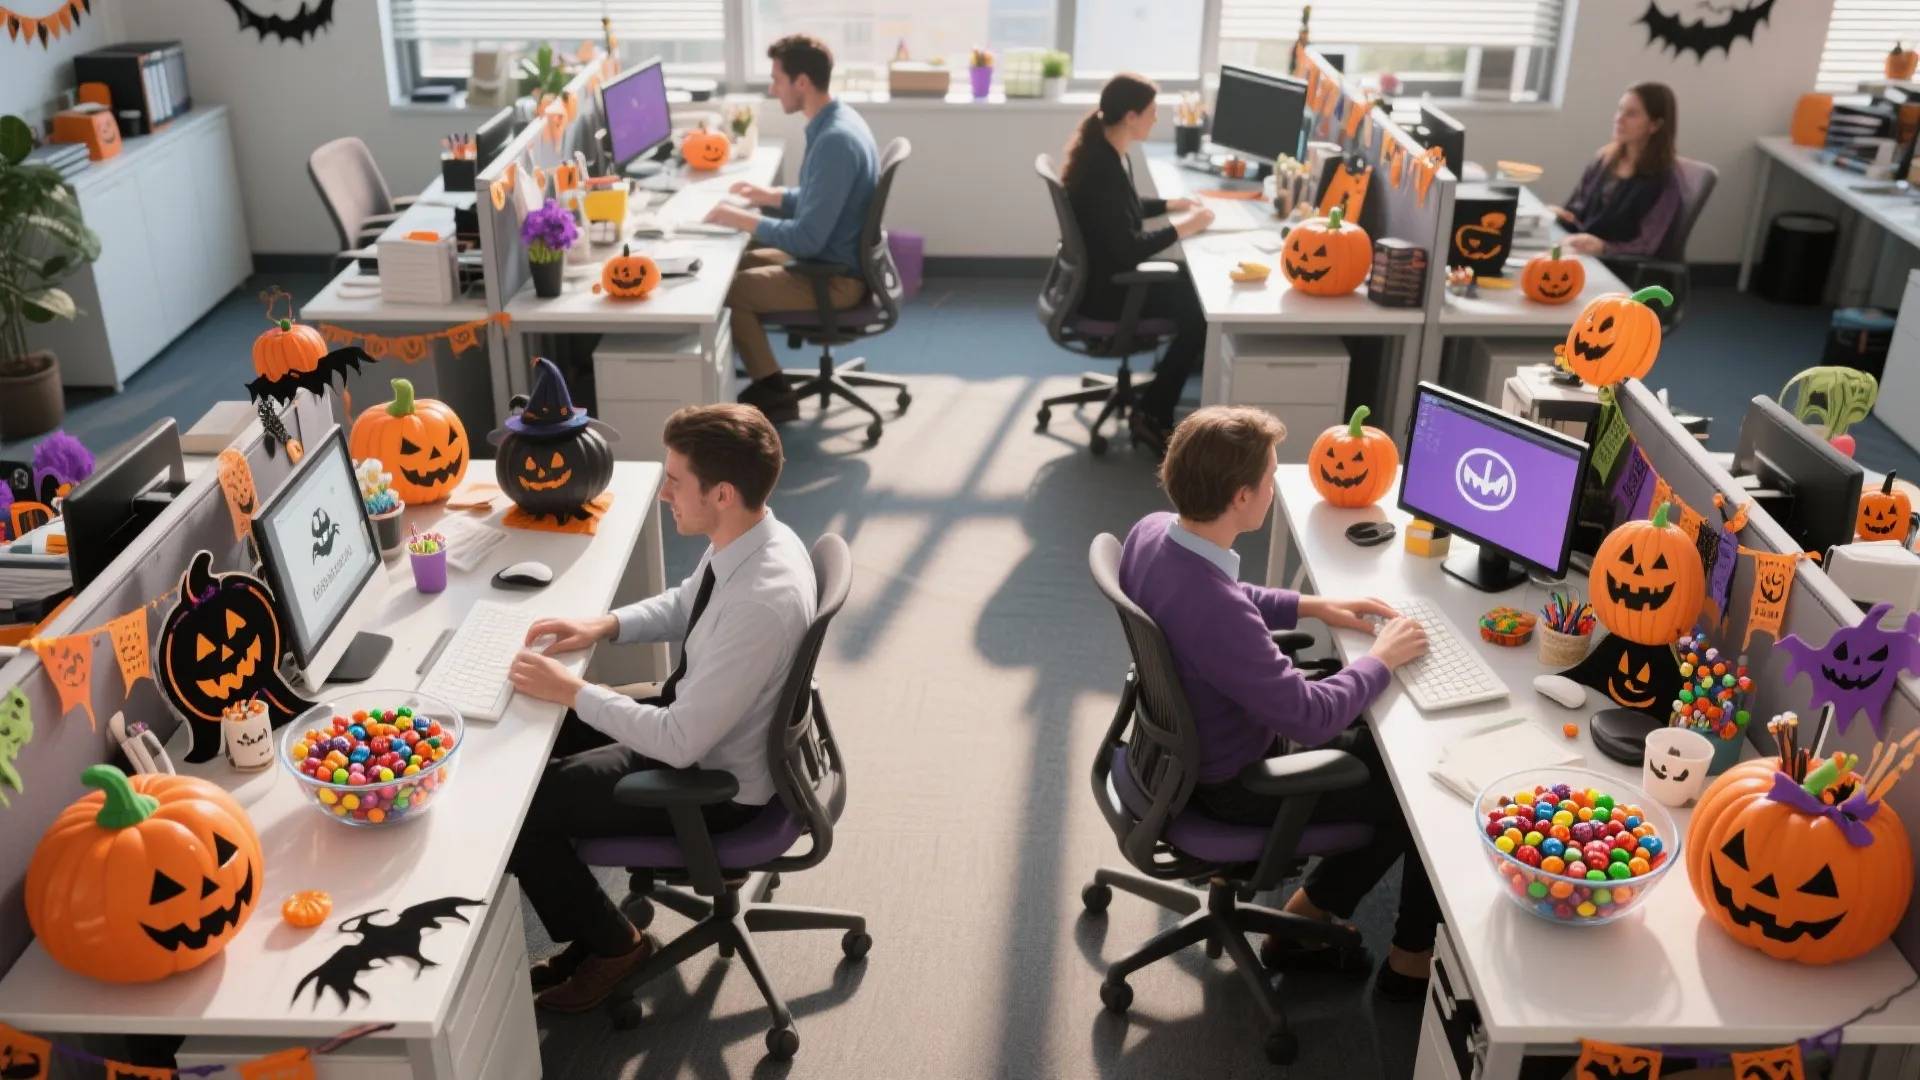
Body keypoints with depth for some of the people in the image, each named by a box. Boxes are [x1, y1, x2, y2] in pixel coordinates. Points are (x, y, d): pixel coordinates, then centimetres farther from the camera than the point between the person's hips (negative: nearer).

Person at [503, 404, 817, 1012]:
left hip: (716, 784, -9)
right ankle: (587, 927, 25)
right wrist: (605, 625, -3)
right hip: (696, 721, 9)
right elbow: (683, 606, 14)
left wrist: (571, 690, -21)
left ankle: (612, 944, 19)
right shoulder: (746, 539, -9)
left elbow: (680, 743, -30)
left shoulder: (761, 603, -37)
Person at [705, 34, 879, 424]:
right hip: (831, 261, 10)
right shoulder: (834, 122, 4)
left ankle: (774, 393, 7)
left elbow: (808, 239, -29)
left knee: (726, 289, -5)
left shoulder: (835, 140, -27)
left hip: (836, 277, -10)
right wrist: (769, 195, 8)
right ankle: (764, 381, 19)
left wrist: (742, 220, -19)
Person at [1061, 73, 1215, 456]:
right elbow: (1128, 250, -28)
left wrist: (1169, 205, 10)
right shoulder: (1102, 169, -27)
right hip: (1103, 288, -10)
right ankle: (1152, 415, 2)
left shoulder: (1106, 153, 4)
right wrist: (1183, 228, -18)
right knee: (1199, 309, -8)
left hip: (1104, 275, 10)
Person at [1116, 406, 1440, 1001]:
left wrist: (1309, 605, 4)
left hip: (1187, 743, 8)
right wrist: (1381, 659, -13)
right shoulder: (1216, 615, -39)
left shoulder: (1151, 531, -12)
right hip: (1235, 785, -8)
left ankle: (1304, 921, 27)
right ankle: (1412, 958, 29)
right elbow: (1311, 717, -29)